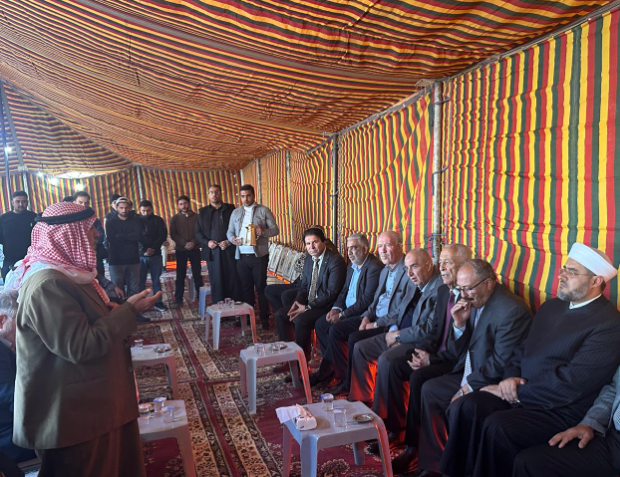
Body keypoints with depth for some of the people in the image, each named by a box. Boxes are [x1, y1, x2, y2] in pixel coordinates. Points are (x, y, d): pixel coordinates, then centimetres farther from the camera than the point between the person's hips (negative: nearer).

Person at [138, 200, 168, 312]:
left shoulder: (158, 220, 5)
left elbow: (163, 236, -1)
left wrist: (153, 248, -13)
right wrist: (144, 251, -14)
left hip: (155, 255, 1)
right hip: (140, 256, -1)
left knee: (156, 280, 6)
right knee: (141, 281, 1)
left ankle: (158, 302, 13)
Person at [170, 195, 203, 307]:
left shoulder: (196, 217, 2)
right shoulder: (175, 218, 4)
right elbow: (173, 234, -2)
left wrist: (193, 242, -15)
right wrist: (185, 243, -15)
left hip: (195, 249, 0)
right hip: (180, 250, 0)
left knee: (197, 274, 3)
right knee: (180, 275, 3)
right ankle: (178, 299, 8)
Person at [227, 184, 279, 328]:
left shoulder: (264, 210, 1)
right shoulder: (236, 212, 13)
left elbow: (275, 229, -2)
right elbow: (230, 231, 14)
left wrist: (263, 232, -22)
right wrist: (232, 239, -9)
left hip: (259, 256, -4)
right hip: (241, 256, 4)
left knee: (261, 287, 1)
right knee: (246, 288, 12)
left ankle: (264, 318, 9)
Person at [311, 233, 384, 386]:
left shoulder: (375, 267, -18)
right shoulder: (351, 267, 12)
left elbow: (367, 300, -24)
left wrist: (342, 315, -21)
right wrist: (336, 308, -3)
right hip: (346, 310, 10)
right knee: (320, 324, -4)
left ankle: (324, 372, -7)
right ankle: (331, 365, 5)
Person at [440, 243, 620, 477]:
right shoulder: (551, 306, 13)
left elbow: (571, 384, -18)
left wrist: (517, 392, -14)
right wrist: (511, 377, -3)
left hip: (559, 409, -6)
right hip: (518, 394, 6)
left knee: (496, 426, -31)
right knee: (463, 408, -19)